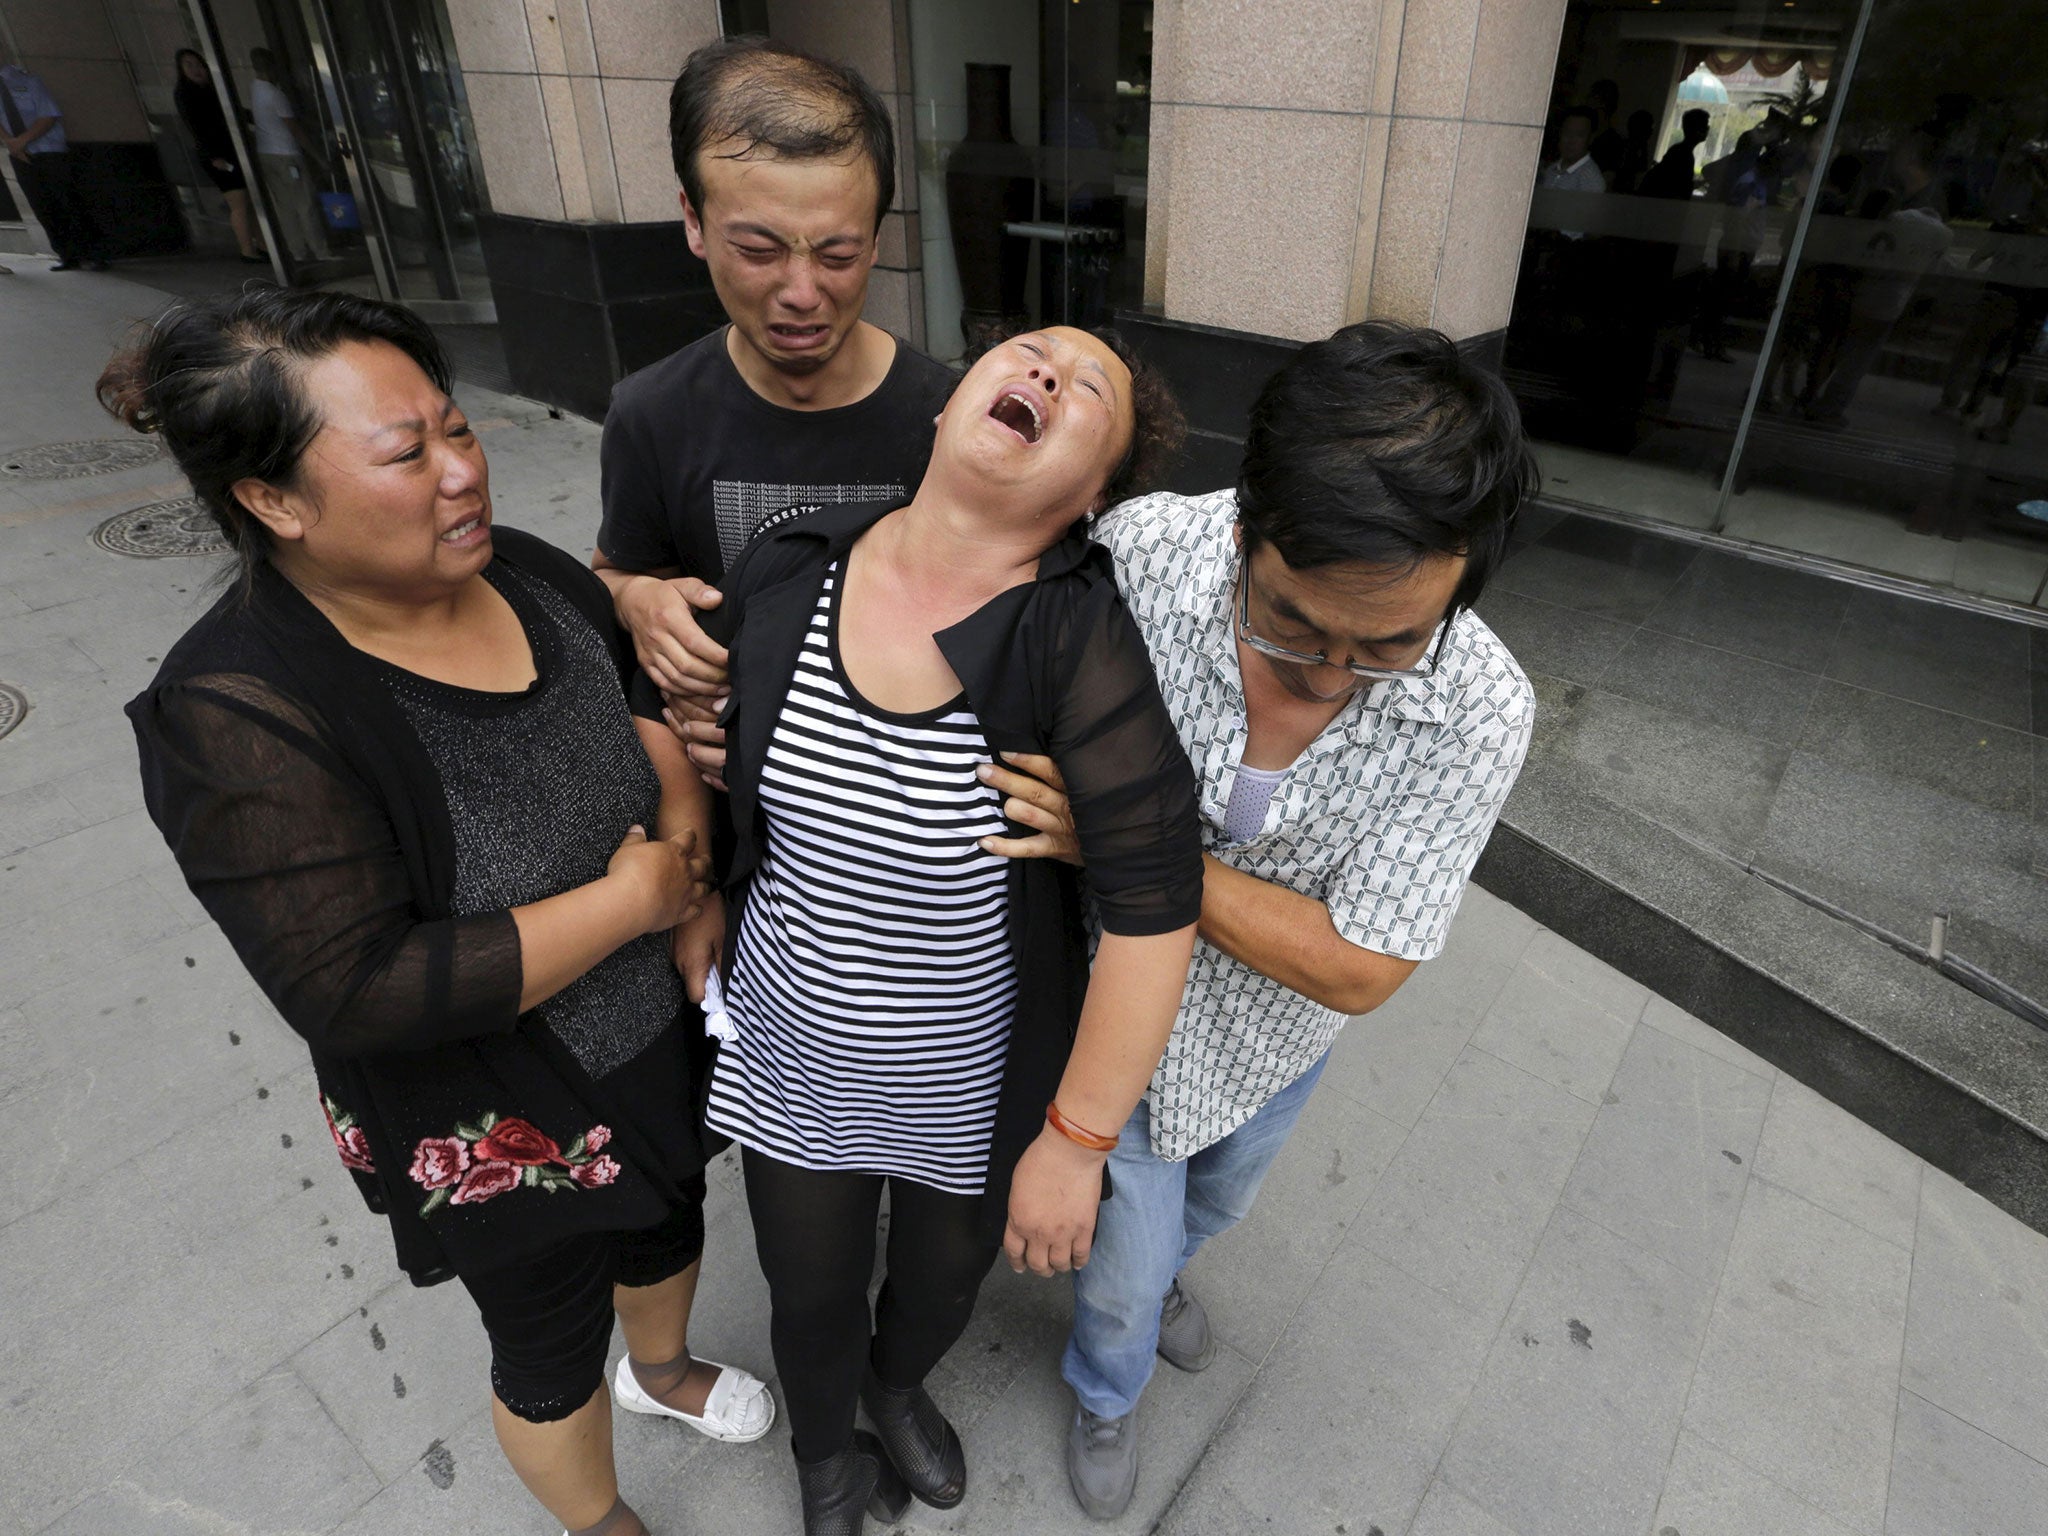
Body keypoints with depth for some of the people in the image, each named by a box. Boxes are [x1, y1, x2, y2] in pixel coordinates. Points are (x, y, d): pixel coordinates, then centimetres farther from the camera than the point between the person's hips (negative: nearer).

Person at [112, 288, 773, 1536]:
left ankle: (664, 1367, 66)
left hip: (666, 1037, 6)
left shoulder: (528, 575, -10)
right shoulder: (240, 717, -28)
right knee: (553, 1344, 21)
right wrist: (633, 895, -28)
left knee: (671, 1224, 32)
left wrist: (682, 800, -13)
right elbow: (361, 992, -31)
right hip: (498, 1130, -6)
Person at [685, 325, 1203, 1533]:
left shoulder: (1084, 640, -28)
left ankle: (900, 1383, 69)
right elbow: (711, 747, 5)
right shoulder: (786, 570, -14)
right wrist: (700, 897, 7)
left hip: (975, 1082, -1)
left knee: (945, 1281, 29)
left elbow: (1156, 910, -26)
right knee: (812, 1300, 25)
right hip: (793, 1055, 2)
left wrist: (1075, 1141, -19)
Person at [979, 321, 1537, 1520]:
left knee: (1215, 1202, 34)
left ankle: (1155, 1273, 72)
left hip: (1272, 1033, 2)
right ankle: (1108, 1391, 58)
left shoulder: (1480, 714, -31)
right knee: (1127, 1262, 19)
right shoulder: (1140, 552, -33)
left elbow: (1357, 968, -26)